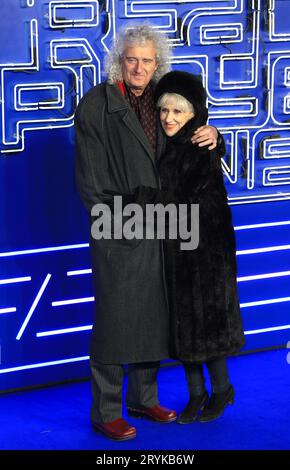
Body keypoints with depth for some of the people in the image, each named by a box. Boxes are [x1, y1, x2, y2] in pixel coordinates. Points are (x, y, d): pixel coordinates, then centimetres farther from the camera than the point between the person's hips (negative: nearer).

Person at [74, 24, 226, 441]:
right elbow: (90, 175, -8)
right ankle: (105, 411, 8)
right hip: (117, 235, -6)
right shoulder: (96, 104, -7)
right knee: (114, 320, -2)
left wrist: (212, 137, -2)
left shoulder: (160, 104, 10)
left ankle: (143, 398, 26)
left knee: (154, 316, 12)